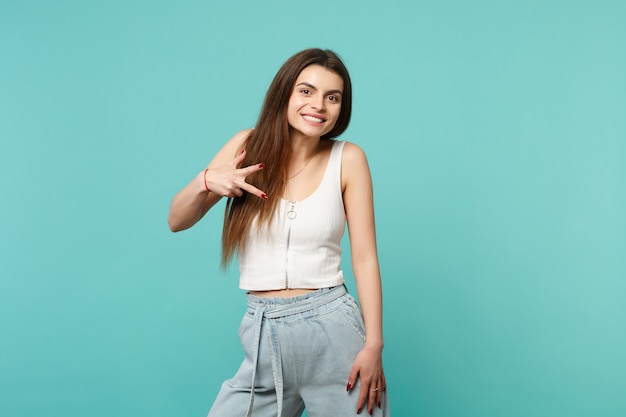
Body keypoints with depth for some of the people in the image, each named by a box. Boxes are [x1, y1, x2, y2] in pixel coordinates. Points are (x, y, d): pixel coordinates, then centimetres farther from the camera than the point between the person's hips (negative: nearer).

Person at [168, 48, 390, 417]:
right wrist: (206, 181, -15)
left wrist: (374, 344, -8)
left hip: (332, 330, -2)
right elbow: (177, 221, 5)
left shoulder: (348, 159, -4)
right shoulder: (249, 146, 1)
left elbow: (365, 257, -4)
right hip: (263, 335, 2)